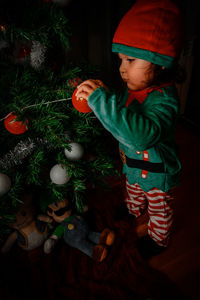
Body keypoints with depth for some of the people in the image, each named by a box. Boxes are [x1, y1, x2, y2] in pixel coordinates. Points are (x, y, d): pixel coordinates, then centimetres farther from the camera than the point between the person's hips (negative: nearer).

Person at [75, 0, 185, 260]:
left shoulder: (165, 98, -36)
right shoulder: (132, 90, -11)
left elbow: (144, 134, -54)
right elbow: (120, 116, 8)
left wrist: (102, 99, -54)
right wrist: (93, 95, -9)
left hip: (157, 171, -7)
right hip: (133, 164, 8)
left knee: (159, 209, 21)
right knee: (133, 192, 35)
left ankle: (158, 239, 49)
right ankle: (133, 211, 67)